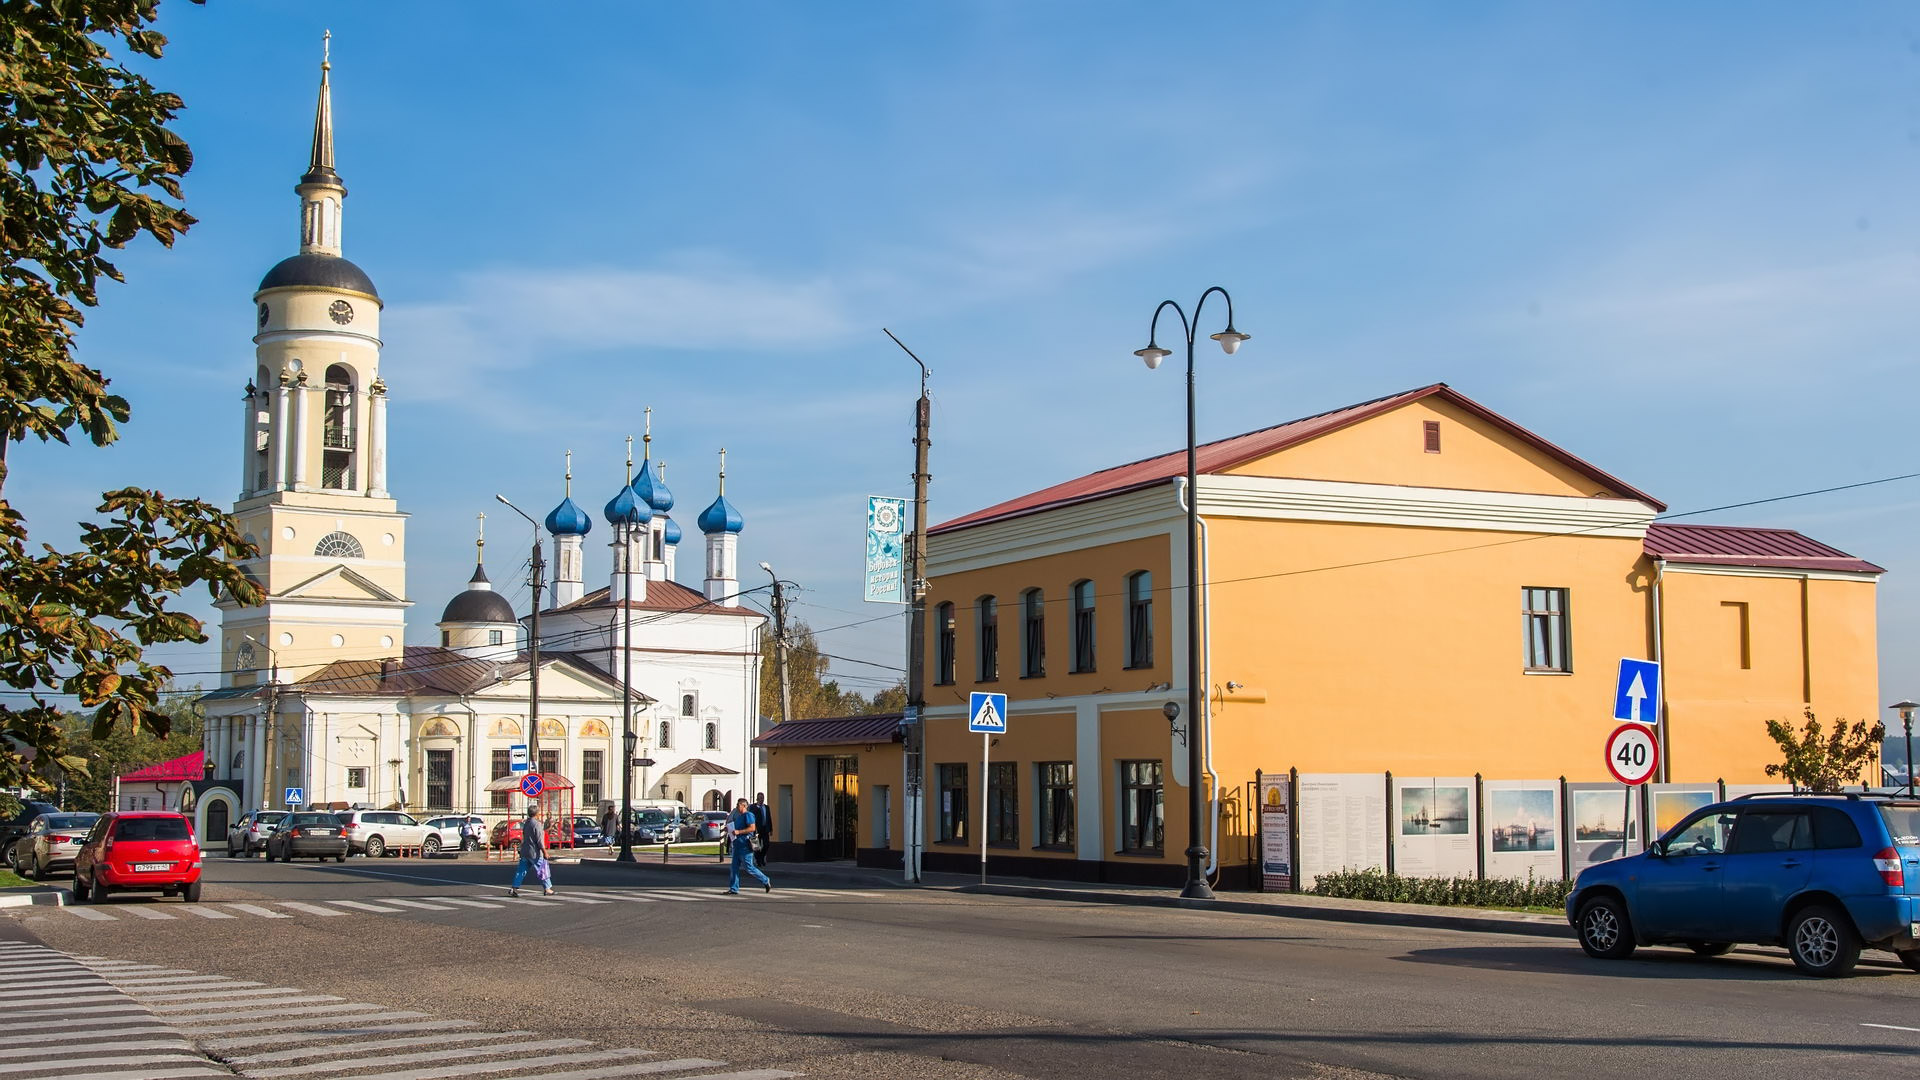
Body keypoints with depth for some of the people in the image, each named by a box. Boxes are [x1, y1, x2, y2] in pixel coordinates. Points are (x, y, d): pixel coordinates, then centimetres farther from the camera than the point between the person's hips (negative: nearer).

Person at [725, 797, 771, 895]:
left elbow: (752, 828, -22)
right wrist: (729, 829, 11)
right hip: (737, 845, 10)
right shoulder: (738, 816, 19)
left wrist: (738, 832, -24)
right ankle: (734, 889, 7)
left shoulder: (748, 815, -11)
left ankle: (766, 881, 9)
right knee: (735, 867, 5)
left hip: (745, 845, -10)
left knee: (749, 868, -4)